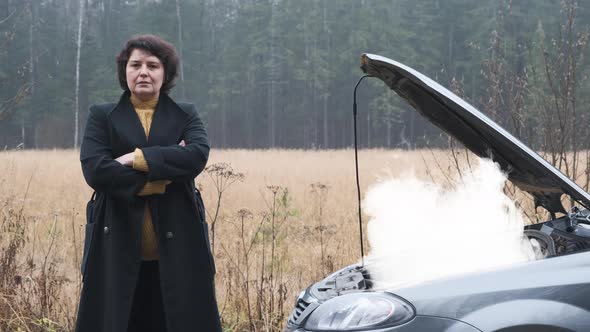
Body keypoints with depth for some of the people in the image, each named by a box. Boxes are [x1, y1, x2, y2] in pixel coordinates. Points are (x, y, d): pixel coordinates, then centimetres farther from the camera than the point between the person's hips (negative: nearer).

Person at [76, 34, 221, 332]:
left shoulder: (186, 115, 12)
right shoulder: (102, 116, 8)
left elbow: (198, 155, -9)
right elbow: (94, 169, -8)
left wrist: (138, 158, -13)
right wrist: (162, 177, -12)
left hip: (177, 248, 1)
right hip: (117, 246, -1)